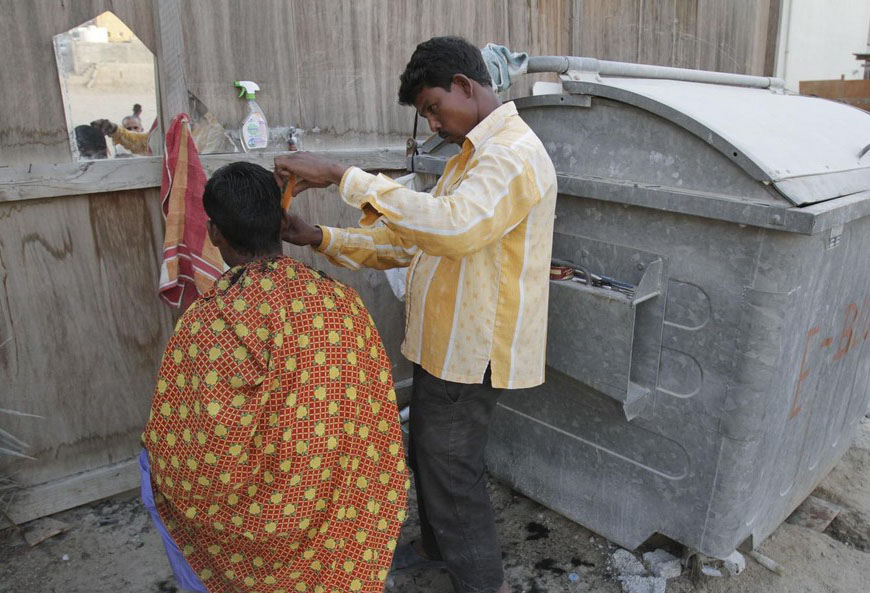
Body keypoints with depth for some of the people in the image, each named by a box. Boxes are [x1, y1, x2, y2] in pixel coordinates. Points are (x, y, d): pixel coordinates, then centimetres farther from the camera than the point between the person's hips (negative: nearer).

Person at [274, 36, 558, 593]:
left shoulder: (514, 155, -19)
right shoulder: (473, 154, 15)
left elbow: (452, 226, -39)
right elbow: (414, 237, 11)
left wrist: (343, 175, -34)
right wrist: (322, 238, 0)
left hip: (474, 348, -9)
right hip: (445, 340, 10)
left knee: (450, 466, 4)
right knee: (429, 452, 23)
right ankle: (436, 544, 47)